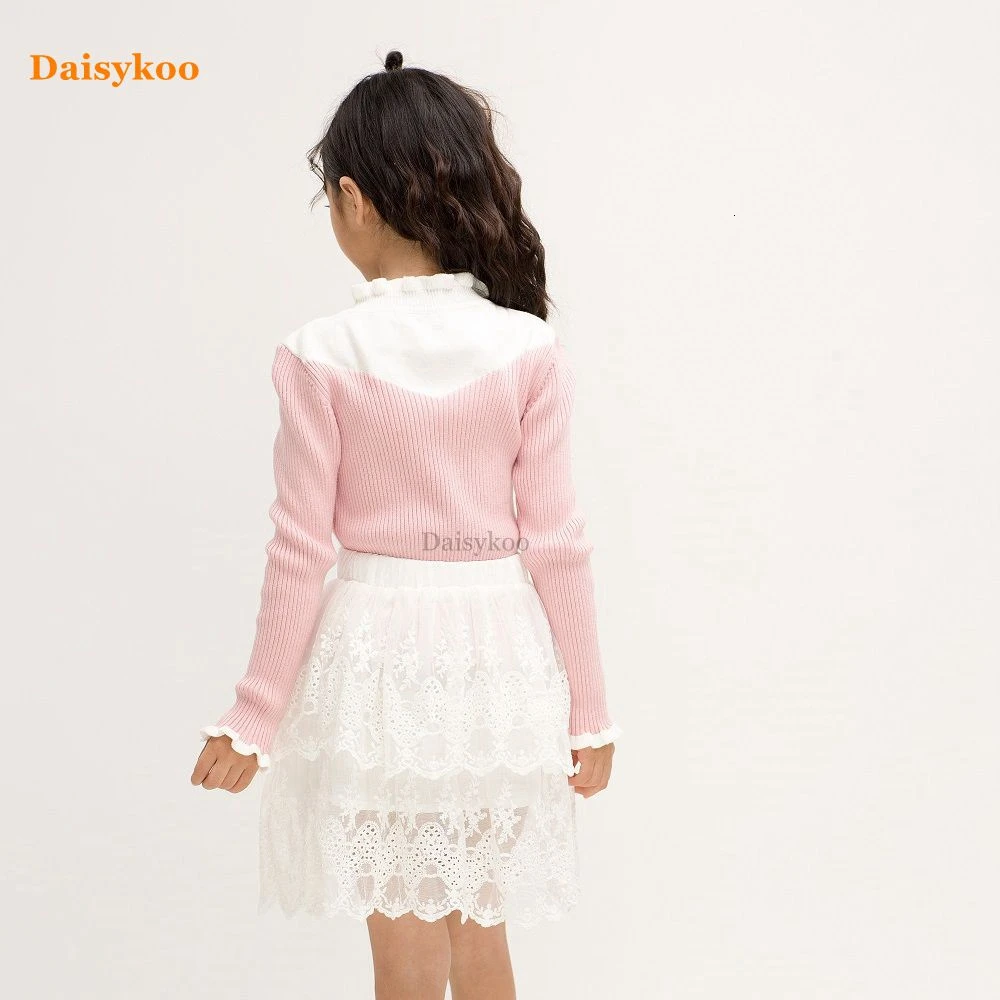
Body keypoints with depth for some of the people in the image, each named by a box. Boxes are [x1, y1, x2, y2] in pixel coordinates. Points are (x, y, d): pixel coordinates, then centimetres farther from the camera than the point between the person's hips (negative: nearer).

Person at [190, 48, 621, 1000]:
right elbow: (556, 544, -5)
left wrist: (254, 718, 2)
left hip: (376, 652, -2)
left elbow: (302, 551, -8)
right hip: (495, 654, 2)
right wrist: (588, 709, 5)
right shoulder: (528, 350, -7)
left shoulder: (321, 356, -11)